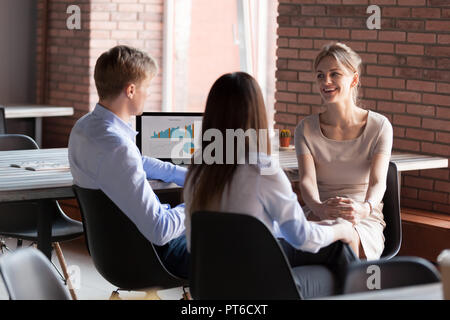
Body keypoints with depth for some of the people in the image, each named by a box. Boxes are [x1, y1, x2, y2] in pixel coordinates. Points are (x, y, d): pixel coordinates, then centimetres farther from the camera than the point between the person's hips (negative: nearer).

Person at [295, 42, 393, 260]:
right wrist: (319, 208, -33)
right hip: (317, 216, 1)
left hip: (365, 222, -1)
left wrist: (364, 208, -37)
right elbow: (307, 179, -9)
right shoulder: (306, 129, 7)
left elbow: (378, 181, -12)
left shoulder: (379, 126, 2)